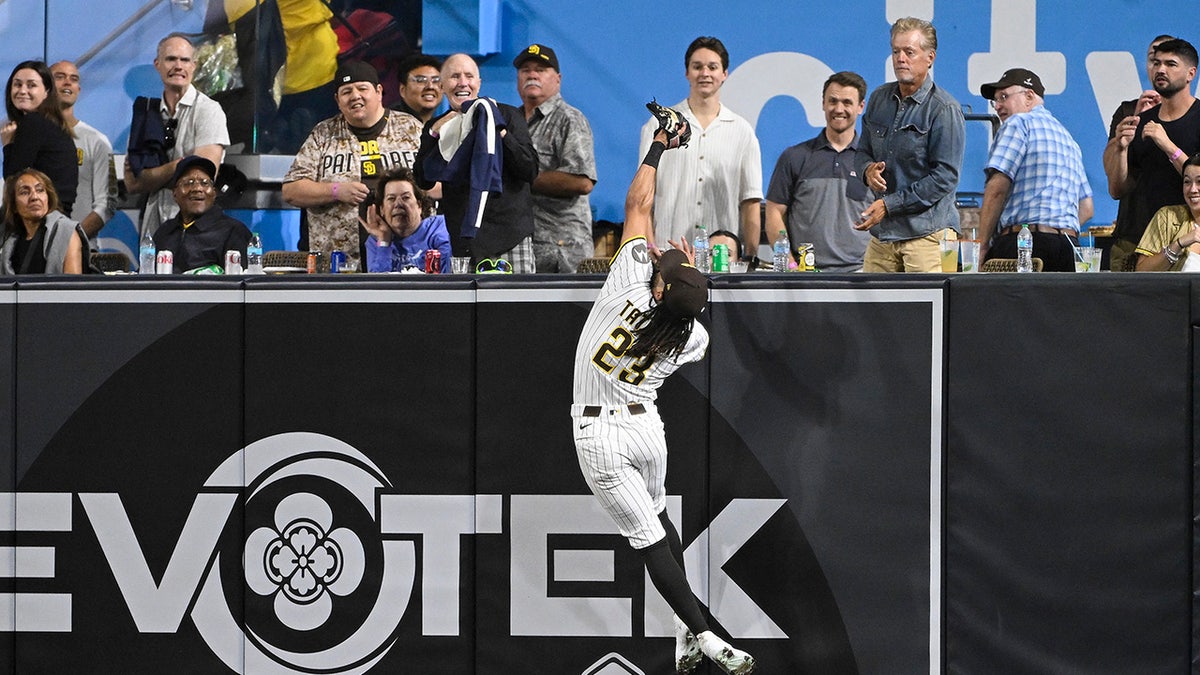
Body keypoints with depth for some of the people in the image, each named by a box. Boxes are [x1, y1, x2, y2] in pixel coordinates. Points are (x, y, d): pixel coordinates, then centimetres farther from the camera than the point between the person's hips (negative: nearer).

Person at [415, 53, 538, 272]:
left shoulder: (507, 116, 5)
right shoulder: (437, 127, 14)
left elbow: (530, 171, -4)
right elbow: (424, 182, 4)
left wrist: (499, 132, -13)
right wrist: (433, 135, -6)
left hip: (509, 236, -2)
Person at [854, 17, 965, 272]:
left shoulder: (944, 109, -8)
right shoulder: (879, 99, 13)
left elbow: (945, 177, -12)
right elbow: (863, 151, 24)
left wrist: (889, 204, -15)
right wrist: (868, 170, -2)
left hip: (927, 233, -6)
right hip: (882, 232, 6)